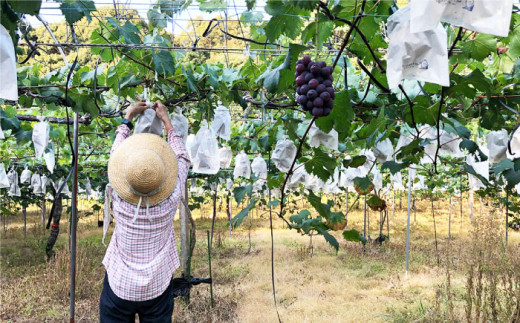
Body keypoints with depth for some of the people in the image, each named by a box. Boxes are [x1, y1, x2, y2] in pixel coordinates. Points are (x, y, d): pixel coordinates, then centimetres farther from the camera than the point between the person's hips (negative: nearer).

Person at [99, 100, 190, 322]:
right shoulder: (170, 199, -18)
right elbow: (182, 158, -1)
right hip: (157, 289, 0)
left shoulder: (120, 198, -17)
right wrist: (166, 120, 8)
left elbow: (116, 154, 1)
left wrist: (127, 118, 11)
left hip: (119, 287, 0)